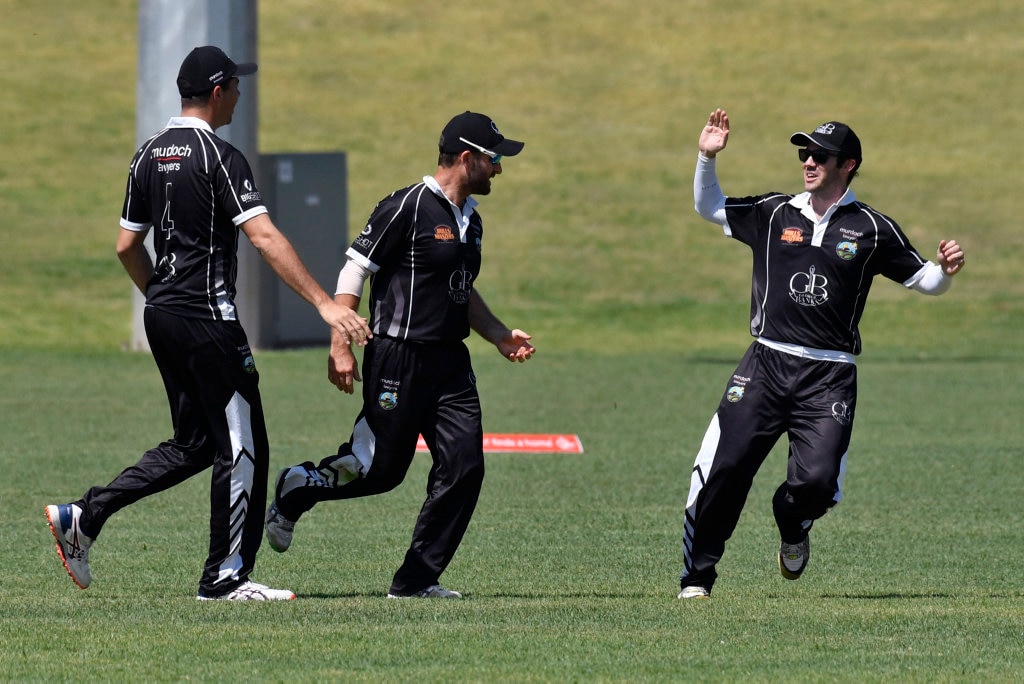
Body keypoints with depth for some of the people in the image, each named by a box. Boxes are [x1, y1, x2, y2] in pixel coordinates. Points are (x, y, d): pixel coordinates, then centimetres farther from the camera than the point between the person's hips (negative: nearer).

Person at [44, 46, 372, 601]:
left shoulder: (149, 156, 11)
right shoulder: (219, 157, -13)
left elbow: (127, 246, 16)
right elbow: (263, 237, -21)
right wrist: (324, 304, -24)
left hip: (161, 316, 8)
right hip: (207, 316, -8)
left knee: (195, 443, 16)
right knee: (241, 445, 0)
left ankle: (84, 515, 7)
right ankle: (226, 578, 2)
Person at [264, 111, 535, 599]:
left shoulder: (470, 219, 15)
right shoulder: (407, 208, -11)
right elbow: (354, 271, -11)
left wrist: (500, 336, 20)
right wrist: (340, 346, -17)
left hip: (451, 363, 8)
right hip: (398, 360, -8)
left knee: (463, 467, -5)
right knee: (381, 469, -2)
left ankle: (417, 580, 1)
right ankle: (295, 490, 26)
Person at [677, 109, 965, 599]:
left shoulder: (872, 229, 5)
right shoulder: (774, 213, 11)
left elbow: (922, 281, 10)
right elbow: (709, 208, 20)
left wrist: (945, 270, -11)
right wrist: (708, 157, 6)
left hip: (830, 378, -2)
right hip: (766, 365, 2)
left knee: (817, 479, -16)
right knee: (722, 468, -8)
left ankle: (793, 529, 21)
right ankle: (696, 577, 7)